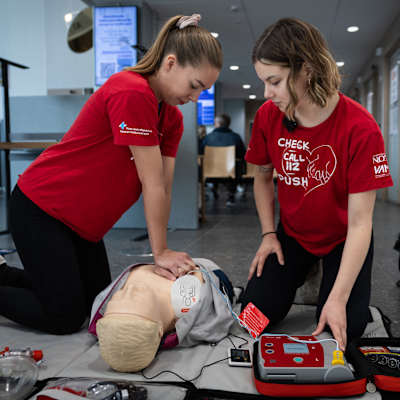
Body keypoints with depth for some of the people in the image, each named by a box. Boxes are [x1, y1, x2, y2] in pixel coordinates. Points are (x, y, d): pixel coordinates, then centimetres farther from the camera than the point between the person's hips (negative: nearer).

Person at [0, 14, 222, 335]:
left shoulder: (173, 119, 2)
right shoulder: (132, 92, -26)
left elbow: (164, 188, -4)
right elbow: (152, 184, -23)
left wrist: (164, 255, -9)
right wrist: (161, 253, -17)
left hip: (84, 222, 9)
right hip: (39, 208, -9)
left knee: (98, 305, 16)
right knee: (65, 317, -3)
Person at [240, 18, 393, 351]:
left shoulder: (360, 128, -28)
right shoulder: (268, 116, -15)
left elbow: (360, 223, -27)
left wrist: (339, 299, -31)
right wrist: (268, 234, -6)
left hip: (343, 239, -3)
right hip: (292, 234, 3)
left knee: (342, 329, -13)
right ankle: (301, 273, 23)